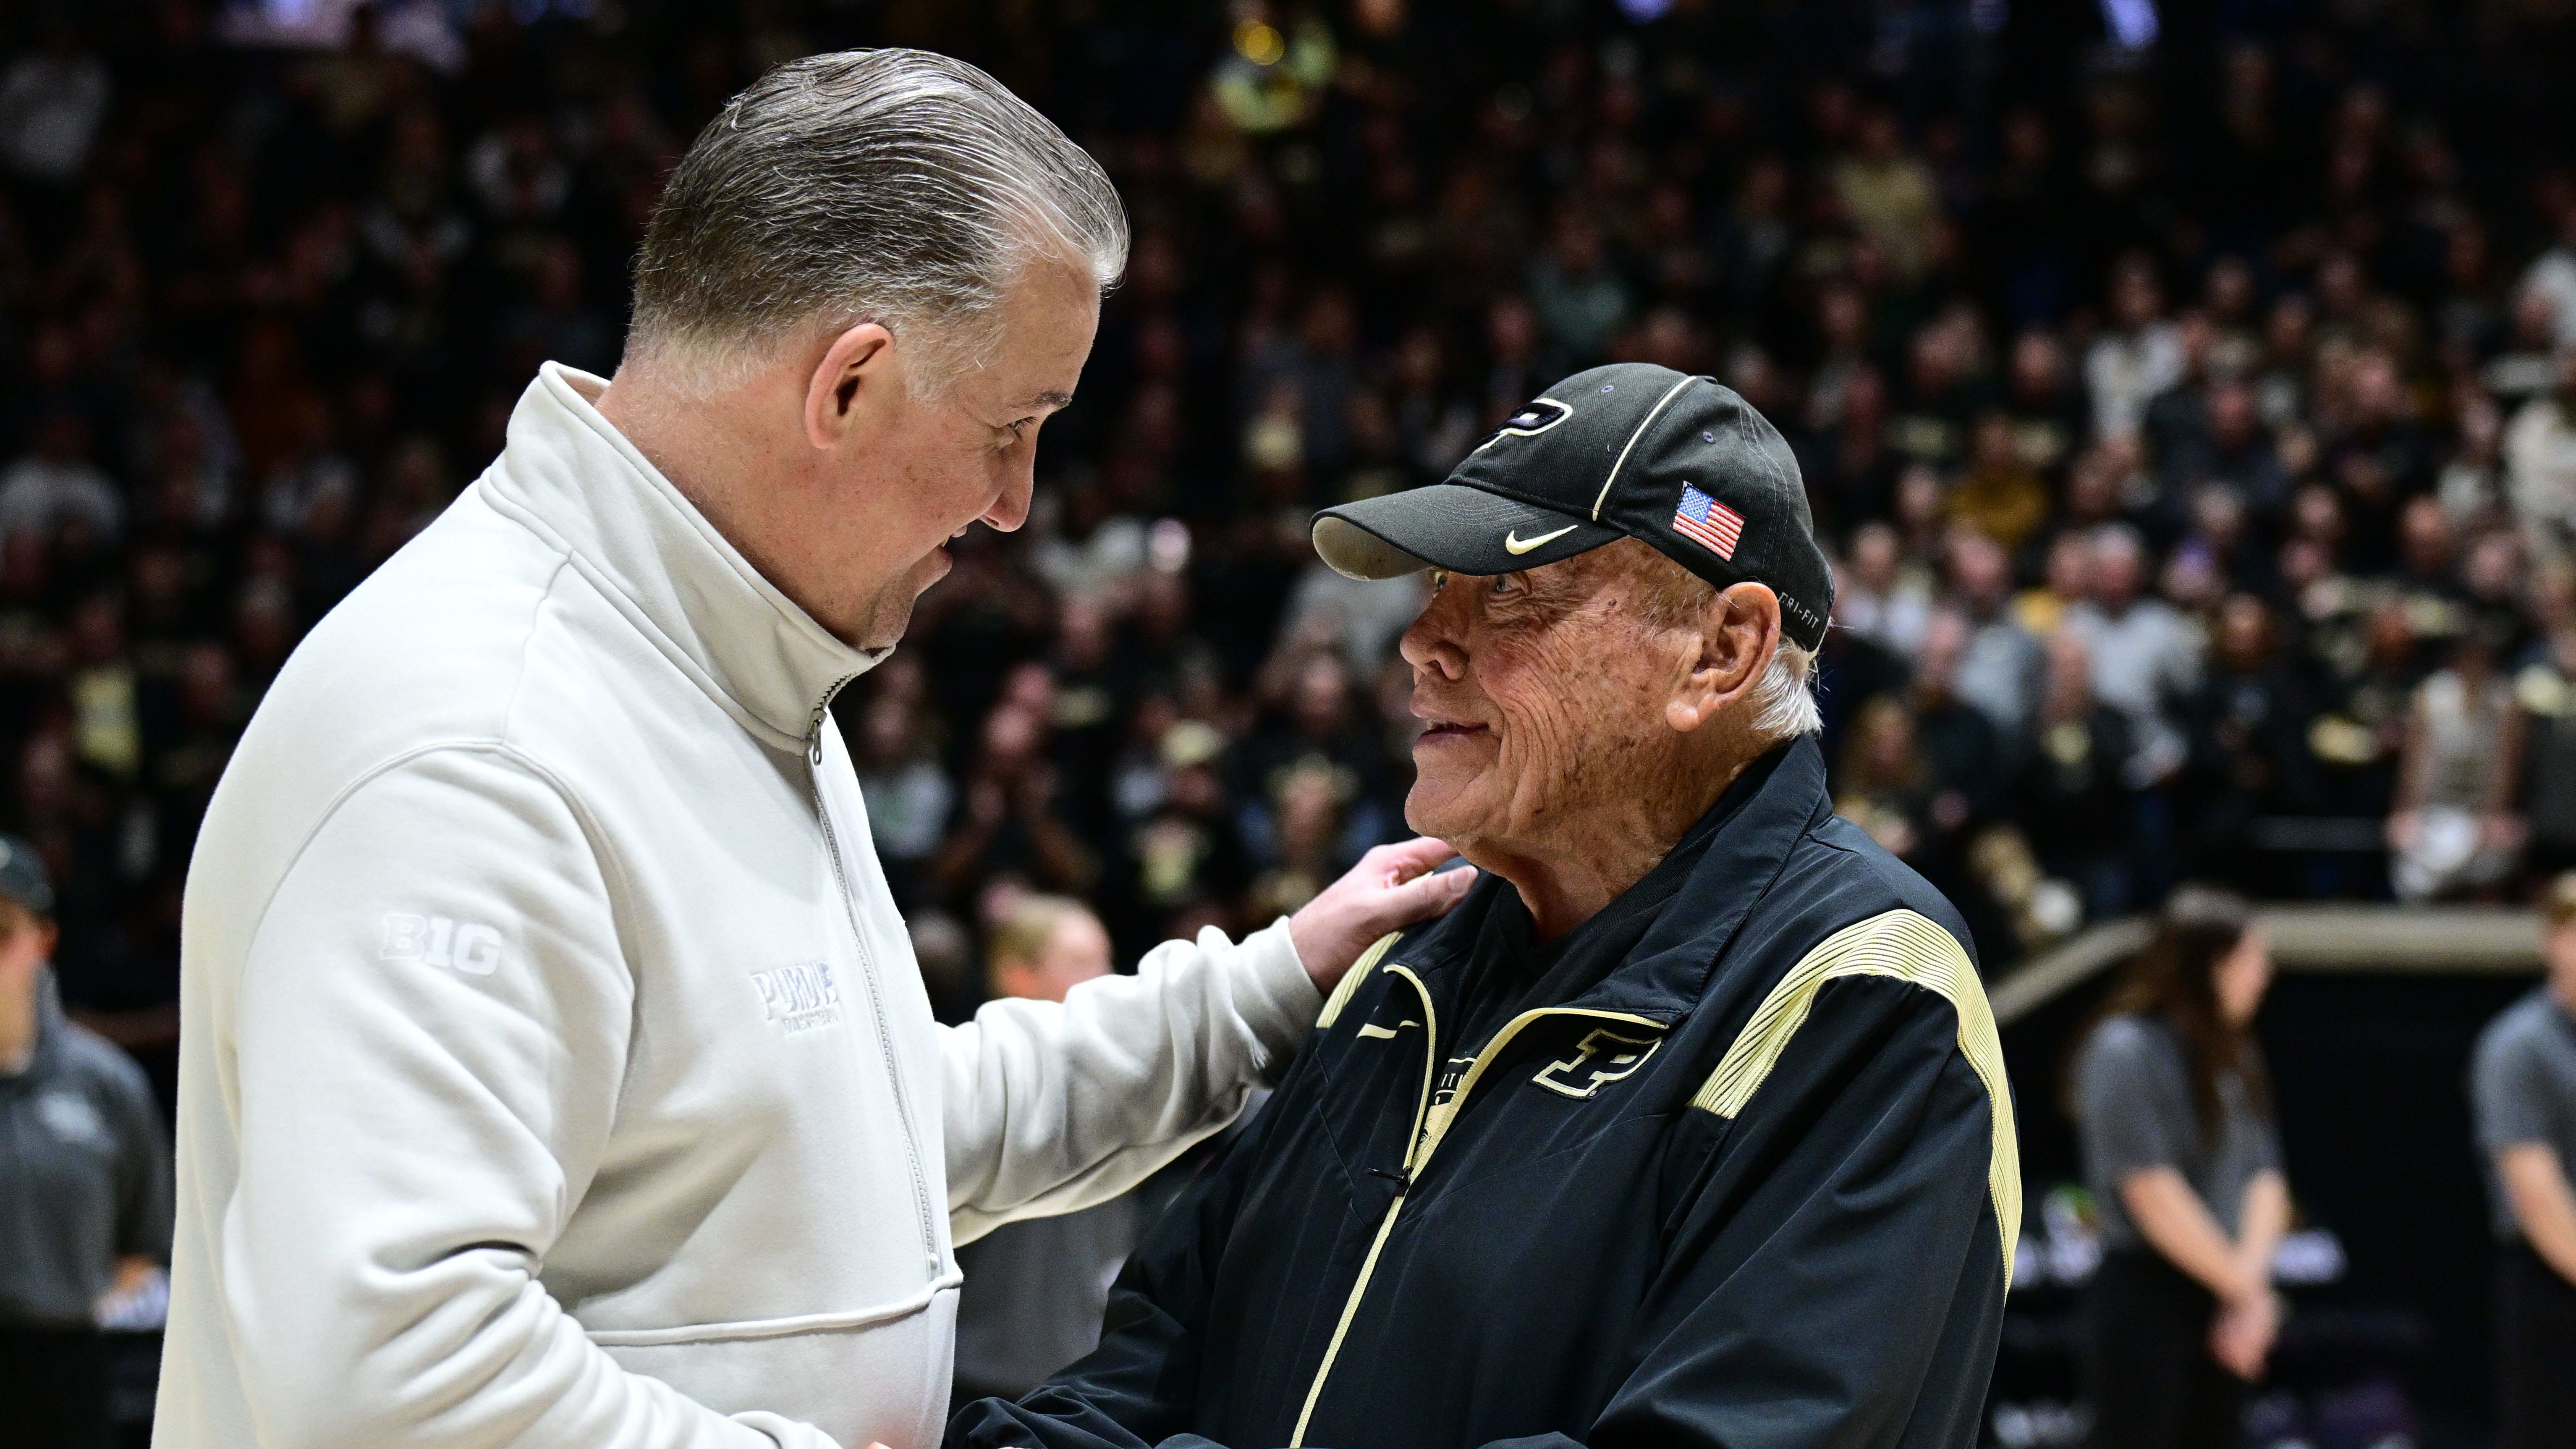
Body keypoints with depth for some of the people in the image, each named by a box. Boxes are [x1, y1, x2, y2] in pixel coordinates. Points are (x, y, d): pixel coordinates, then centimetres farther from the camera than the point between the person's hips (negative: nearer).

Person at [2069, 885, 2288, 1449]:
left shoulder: (2231, 1055, 11)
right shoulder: (2126, 1050, -12)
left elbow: (2263, 1175, 8)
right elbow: (2153, 1193, -16)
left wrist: (2251, 1276, -9)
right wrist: (2244, 1289, -10)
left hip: (2216, 1298, 8)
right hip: (2147, 1296, -7)